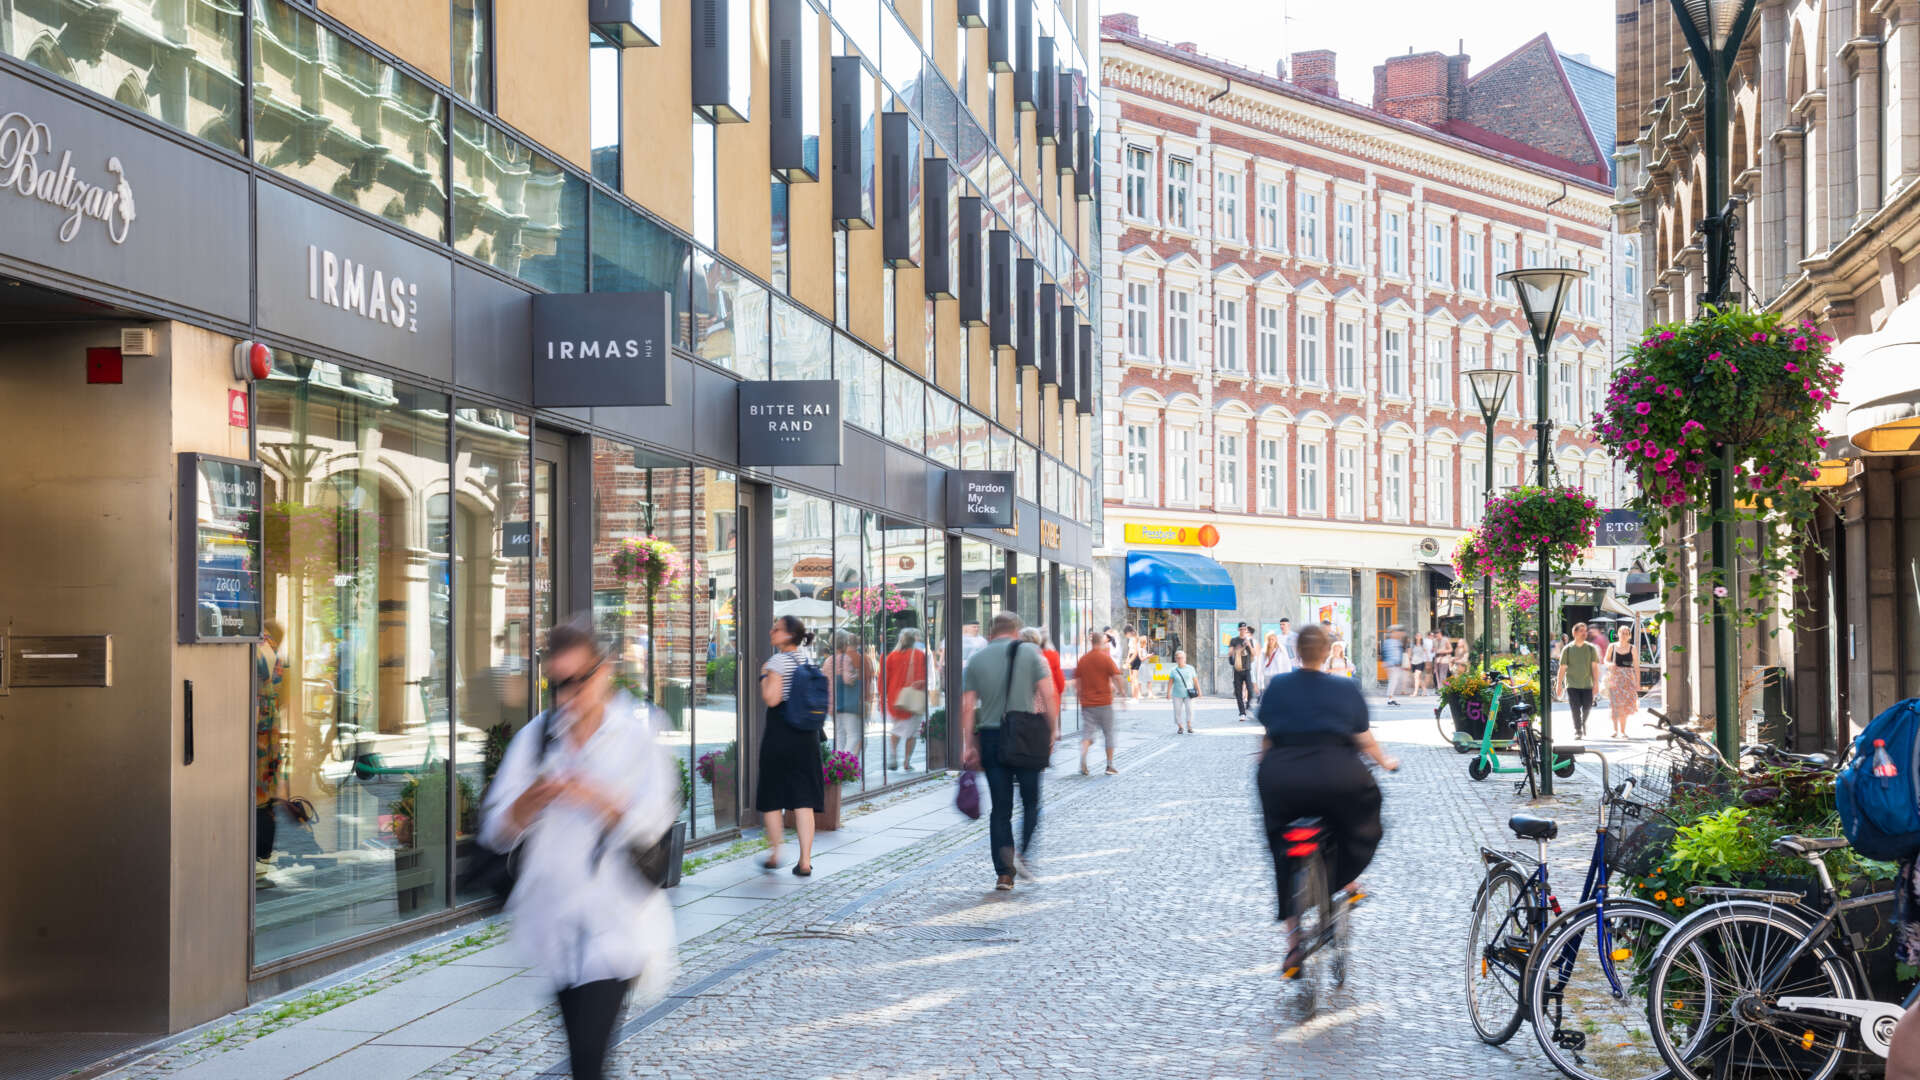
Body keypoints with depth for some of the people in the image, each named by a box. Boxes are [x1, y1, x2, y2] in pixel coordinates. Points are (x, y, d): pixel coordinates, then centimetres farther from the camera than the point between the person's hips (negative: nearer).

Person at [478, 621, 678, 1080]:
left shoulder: (637, 735, -1)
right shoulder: (534, 737, 7)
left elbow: (652, 824, -11)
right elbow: (495, 831, 3)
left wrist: (596, 798, -27)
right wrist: (528, 802, -18)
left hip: (614, 922, -4)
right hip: (553, 918, 4)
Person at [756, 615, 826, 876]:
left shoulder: (777, 661, -12)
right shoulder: (806, 658, 9)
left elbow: (771, 699, -18)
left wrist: (764, 676, -5)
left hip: (779, 732, -6)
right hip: (806, 734, 6)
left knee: (771, 797, 10)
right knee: (804, 799, 4)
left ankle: (774, 855, 15)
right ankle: (805, 861, 0)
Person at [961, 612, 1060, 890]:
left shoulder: (977, 660, 8)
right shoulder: (1029, 653, 1)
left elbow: (967, 708, 3)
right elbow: (1048, 695, -6)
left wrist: (969, 747, 5)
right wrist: (1053, 729, 2)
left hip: (990, 737, 2)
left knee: (1000, 808, 6)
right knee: (1031, 802, 10)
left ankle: (1003, 873, 2)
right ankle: (1022, 854, -11)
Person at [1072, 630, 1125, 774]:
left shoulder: (1082, 660, 6)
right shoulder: (1106, 658, -6)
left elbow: (1076, 682, 9)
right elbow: (1117, 677, -11)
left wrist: (1079, 695, 21)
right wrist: (1122, 692, 1)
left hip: (1086, 703, 3)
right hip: (1104, 702, -3)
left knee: (1086, 733, 0)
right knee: (1108, 733, 10)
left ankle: (1082, 761, -22)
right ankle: (1109, 765, 14)